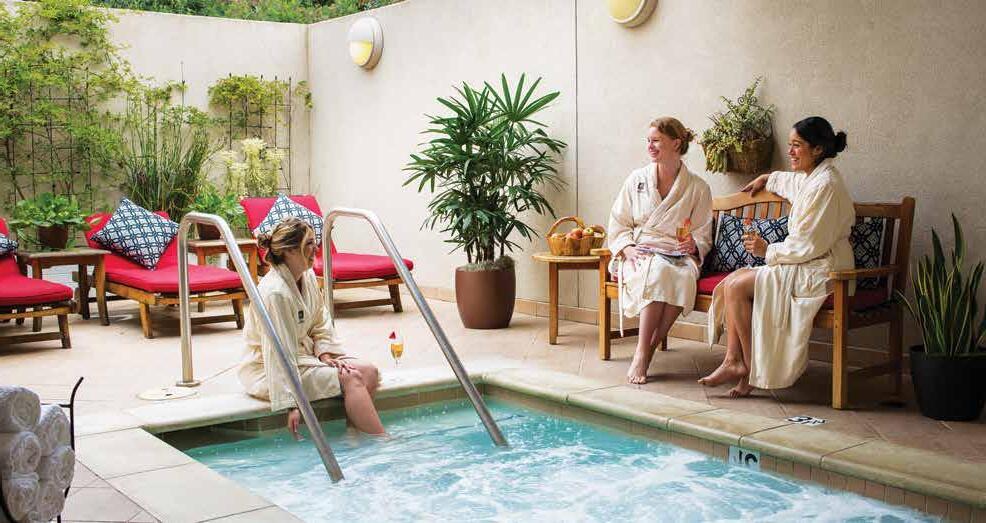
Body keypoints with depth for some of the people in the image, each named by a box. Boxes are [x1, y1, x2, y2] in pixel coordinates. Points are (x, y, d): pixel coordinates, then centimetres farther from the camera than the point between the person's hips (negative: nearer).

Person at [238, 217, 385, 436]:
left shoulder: (308, 276, 2)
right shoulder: (274, 292, -27)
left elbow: (321, 323, 13)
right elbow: (278, 353, -28)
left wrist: (325, 353, -6)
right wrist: (290, 404, -28)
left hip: (303, 354, 9)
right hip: (269, 371, -9)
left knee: (369, 372, -8)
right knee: (351, 379, -22)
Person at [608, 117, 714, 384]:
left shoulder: (698, 188, 8)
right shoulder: (637, 179, 10)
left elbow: (703, 235, 10)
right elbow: (618, 224, 11)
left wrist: (693, 246, -13)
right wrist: (627, 248, -8)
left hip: (678, 256, 0)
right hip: (638, 255, 0)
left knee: (684, 276, -36)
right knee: (659, 271, -37)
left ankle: (645, 353, -28)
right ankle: (642, 352, -32)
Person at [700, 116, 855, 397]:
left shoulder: (825, 184, -18)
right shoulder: (811, 177, 14)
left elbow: (810, 245, -20)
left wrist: (768, 250, -10)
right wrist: (767, 179, 42)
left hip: (820, 274, -10)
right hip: (805, 266, 10)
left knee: (737, 286, -17)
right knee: (733, 281, -2)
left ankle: (753, 368, -8)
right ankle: (734, 361, -8)